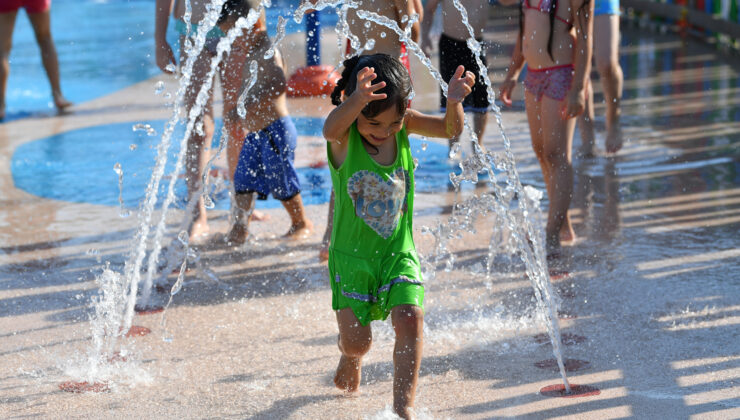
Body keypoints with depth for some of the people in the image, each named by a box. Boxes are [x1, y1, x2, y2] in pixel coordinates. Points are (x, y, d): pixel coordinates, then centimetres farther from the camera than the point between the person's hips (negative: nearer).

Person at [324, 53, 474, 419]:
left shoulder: (404, 124, -6)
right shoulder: (344, 136, -18)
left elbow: (449, 129, -18)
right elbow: (331, 129, -42)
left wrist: (454, 103, -41)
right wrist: (357, 101, -64)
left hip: (398, 251, 2)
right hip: (351, 253, -2)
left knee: (410, 320, -17)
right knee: (356, 339, 3)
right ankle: (351, 359, 42)